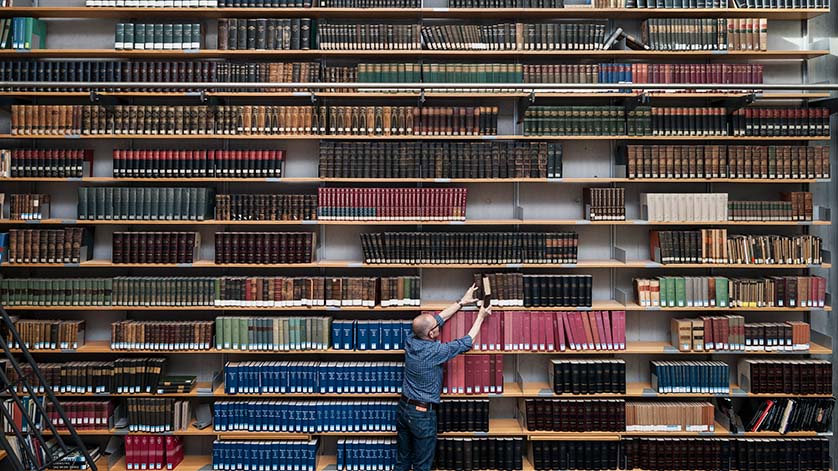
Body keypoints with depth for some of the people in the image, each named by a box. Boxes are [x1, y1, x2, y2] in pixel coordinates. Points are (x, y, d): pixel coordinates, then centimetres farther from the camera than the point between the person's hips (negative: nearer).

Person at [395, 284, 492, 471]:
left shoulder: (410, 341, -6)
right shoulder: (436, 351, -23)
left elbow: (440, 318, 5)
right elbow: (467, 342, -9)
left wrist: (462, 302, 11)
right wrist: (480, 317, 3)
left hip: (403, 407, 7)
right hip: (423, 414, -7)